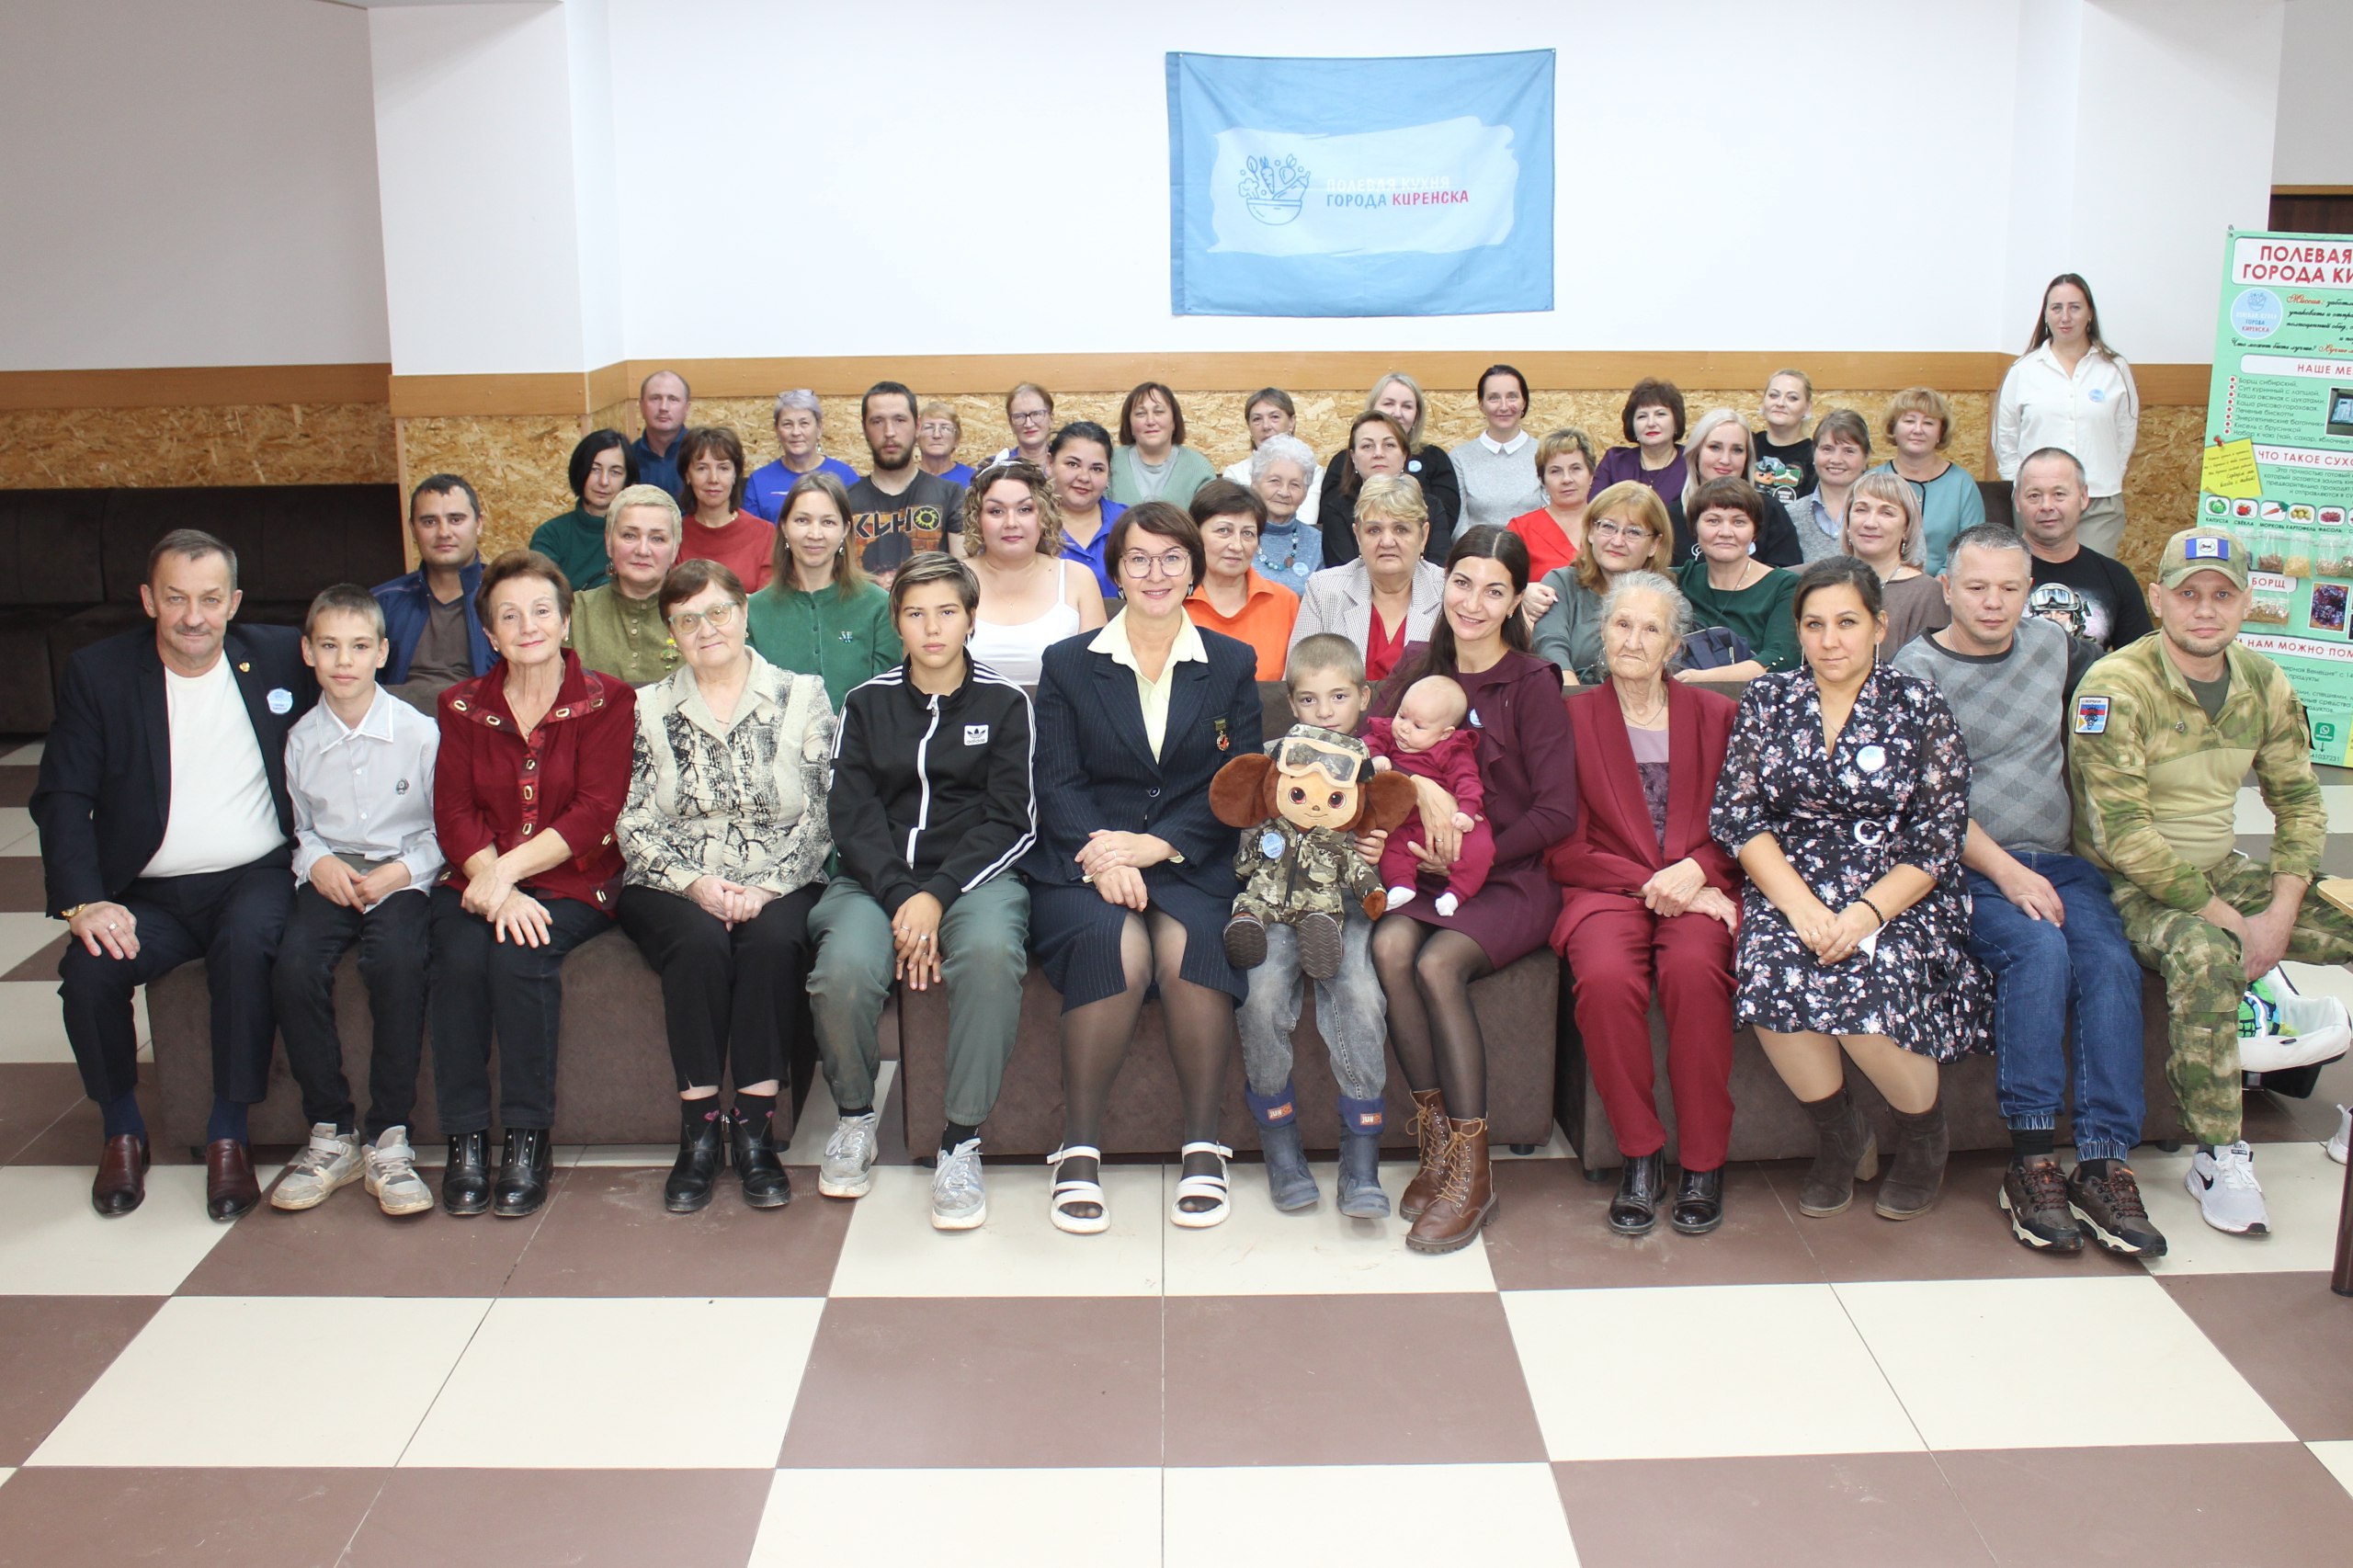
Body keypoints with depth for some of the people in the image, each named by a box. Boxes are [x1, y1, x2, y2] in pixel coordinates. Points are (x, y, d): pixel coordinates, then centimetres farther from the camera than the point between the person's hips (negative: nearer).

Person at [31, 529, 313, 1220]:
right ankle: (121, 1130, 1)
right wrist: (83, 901, -19)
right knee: (88, 972, -27)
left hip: (254, 877, -1)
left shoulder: (280, 657, 3)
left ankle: (229, 1132, -17)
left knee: (245, 947, -33)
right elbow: (62, 799, -3)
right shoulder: (97, 673, 1)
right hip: (149, 894, 1)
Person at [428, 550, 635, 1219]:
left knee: (522, 956, -31)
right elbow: (453, 812, 1)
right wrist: (490, 882, -17)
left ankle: (529, 1140, -19)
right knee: (460, 957, -28)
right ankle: (465, 1140, -18)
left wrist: (511, 870, -19)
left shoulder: (607, 701, 3)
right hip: (481, 881, 2)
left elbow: (596, 812, -8)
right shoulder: (463, 706, 12)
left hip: (573, 882, -2)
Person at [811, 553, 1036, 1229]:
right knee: (844, 970, -32)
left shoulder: (1005, 704, 10)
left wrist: (937, 895, -14)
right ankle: (856, 1116, -1)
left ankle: (961, 1141, -23)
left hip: (972, 875, -1)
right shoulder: (866, 705, 15)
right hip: (876, 879, 1)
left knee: (991, 952, -37)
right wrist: (900, 898, -13)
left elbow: (1009, 820, 1)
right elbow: (852, 817, 4)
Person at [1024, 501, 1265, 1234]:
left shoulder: (1232, 666, 13)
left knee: (1188, 943, -33)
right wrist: (1100, 858, -18)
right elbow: (1057, 784, 2)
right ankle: (1078, 1150, -22)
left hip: (1191, 866, 1)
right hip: (1082, 863, 0)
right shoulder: (1067, 664, 13)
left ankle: (1203, 1146, -20)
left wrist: (1154, 845, -13)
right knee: (1115, 941, -33)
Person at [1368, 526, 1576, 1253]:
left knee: (1437, 965, -30)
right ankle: (1436, 1135, -16)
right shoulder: (1419, 667, 12)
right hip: (1428, 869, 4)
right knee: (1388, 946, -28)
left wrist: (1473, 856, -14)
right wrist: (1420, 784, -20)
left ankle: (1472, 1171, -20)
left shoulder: (1532, 684, -4)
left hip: (1512, 876, -4)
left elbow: (1557, 812, -7)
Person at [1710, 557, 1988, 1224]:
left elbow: (1939, 835, -3)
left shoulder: (1919, 705, 2)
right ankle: (1840, 1136, -2)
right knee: (1773, 976, -30)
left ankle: (1923, 1132, 3)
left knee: (1869, 981, -31)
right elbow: (1736, 814, 1)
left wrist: (1868, 913, -17)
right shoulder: (1767, 700, 8)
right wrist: (1800, 905, -14)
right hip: (1791, 888, 2)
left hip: (1897, 897, -2)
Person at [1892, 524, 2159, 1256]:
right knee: (2038, 949, -31)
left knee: (2110, 959, -24)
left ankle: (2104, 1166, -26)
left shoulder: (2056, 648, 14)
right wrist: (2007, 872, -17)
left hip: (2060, 860, 4)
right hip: (1968, 866, -4)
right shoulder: (1916, 670, 0)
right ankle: (2031, 1161, -26)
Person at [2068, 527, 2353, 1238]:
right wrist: (2232, 921, -20)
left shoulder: (2265, 685, 3)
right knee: (2208, 955, -36)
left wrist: (2280, 913, -8)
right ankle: (2218, 1158, -23)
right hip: (2131, 886, -7)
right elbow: (2127, 839, -22)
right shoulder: (2116, 688, -18)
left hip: (2223, 872, 7)